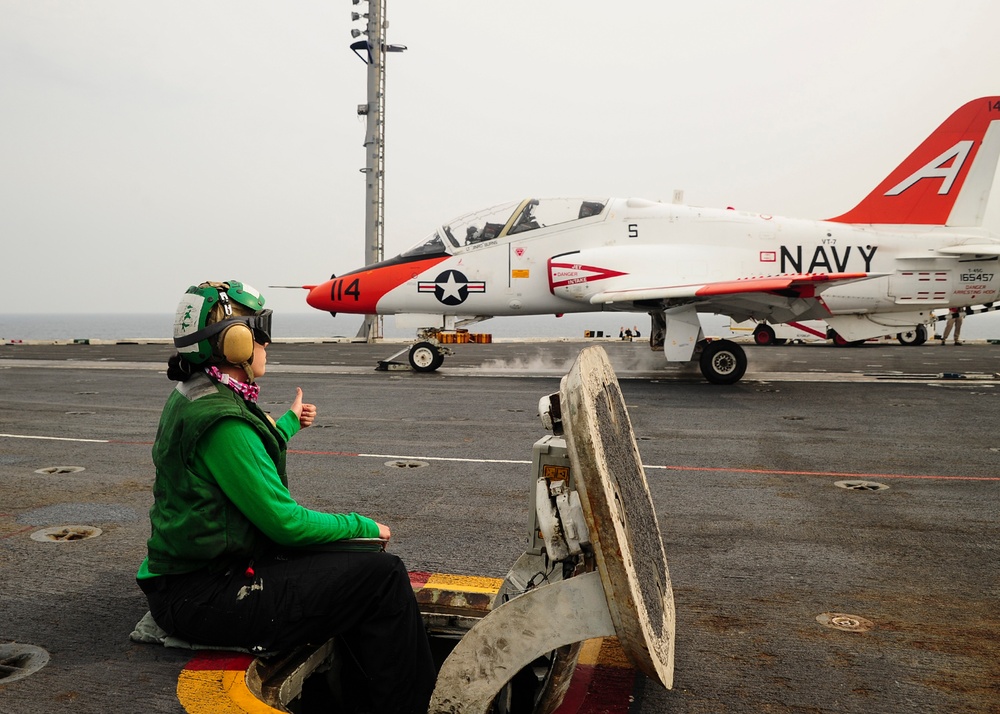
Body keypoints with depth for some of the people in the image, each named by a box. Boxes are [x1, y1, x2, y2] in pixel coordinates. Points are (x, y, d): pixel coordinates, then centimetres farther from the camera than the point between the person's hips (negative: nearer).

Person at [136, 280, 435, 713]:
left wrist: (287, 423, 46)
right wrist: (363, 526, -5)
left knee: (365, 561, 11)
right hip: (203, 599, -11)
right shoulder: (222, 420, -23)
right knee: (383, 578, -14)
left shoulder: (196, 396, 10)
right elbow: (285, 523, -21)